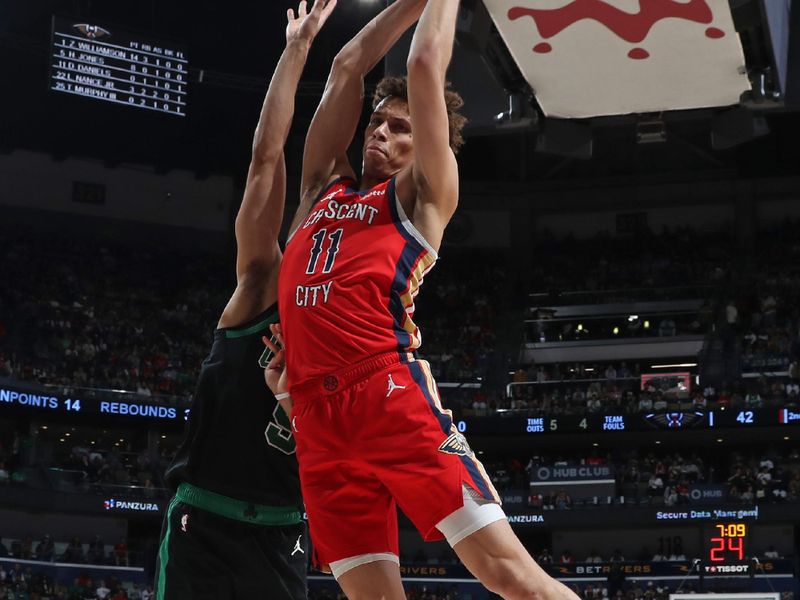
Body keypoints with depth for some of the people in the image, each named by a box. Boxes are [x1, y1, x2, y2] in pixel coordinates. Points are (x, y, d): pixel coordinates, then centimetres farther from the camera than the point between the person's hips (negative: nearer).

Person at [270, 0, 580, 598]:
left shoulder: (422, 197, 13)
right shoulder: (324, 189, 26)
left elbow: (425, 68, 11)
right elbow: (347, 67, 27)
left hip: (393, 397, -4)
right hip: (318, 418, 4)